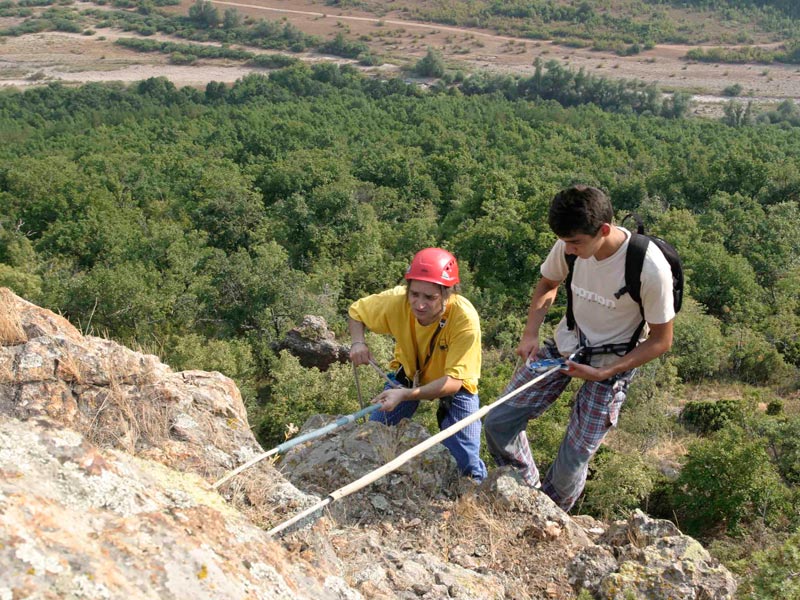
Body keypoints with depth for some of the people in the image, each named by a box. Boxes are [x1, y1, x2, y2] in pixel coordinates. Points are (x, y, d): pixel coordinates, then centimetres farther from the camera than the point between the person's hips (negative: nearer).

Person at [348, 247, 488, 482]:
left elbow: (453, 381, -35)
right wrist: (358, 342, -29)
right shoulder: (397, 300, -29)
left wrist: (406, 395, -47)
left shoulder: (465, 319, -37)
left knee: (465, 462, -11)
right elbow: (355, 312, -9)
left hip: (454, 385, -2)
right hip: (409, 373, 3)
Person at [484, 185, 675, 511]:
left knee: (572, 463, -4)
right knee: (498, 423, 0)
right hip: (565, 345, 5)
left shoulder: (651, 268, -28)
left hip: (612, 363, -4)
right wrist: (530, 334, -7)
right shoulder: (570, 244, -15)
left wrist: (603, 373, -21)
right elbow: (547, 285, 8)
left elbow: (661, 341, -15)